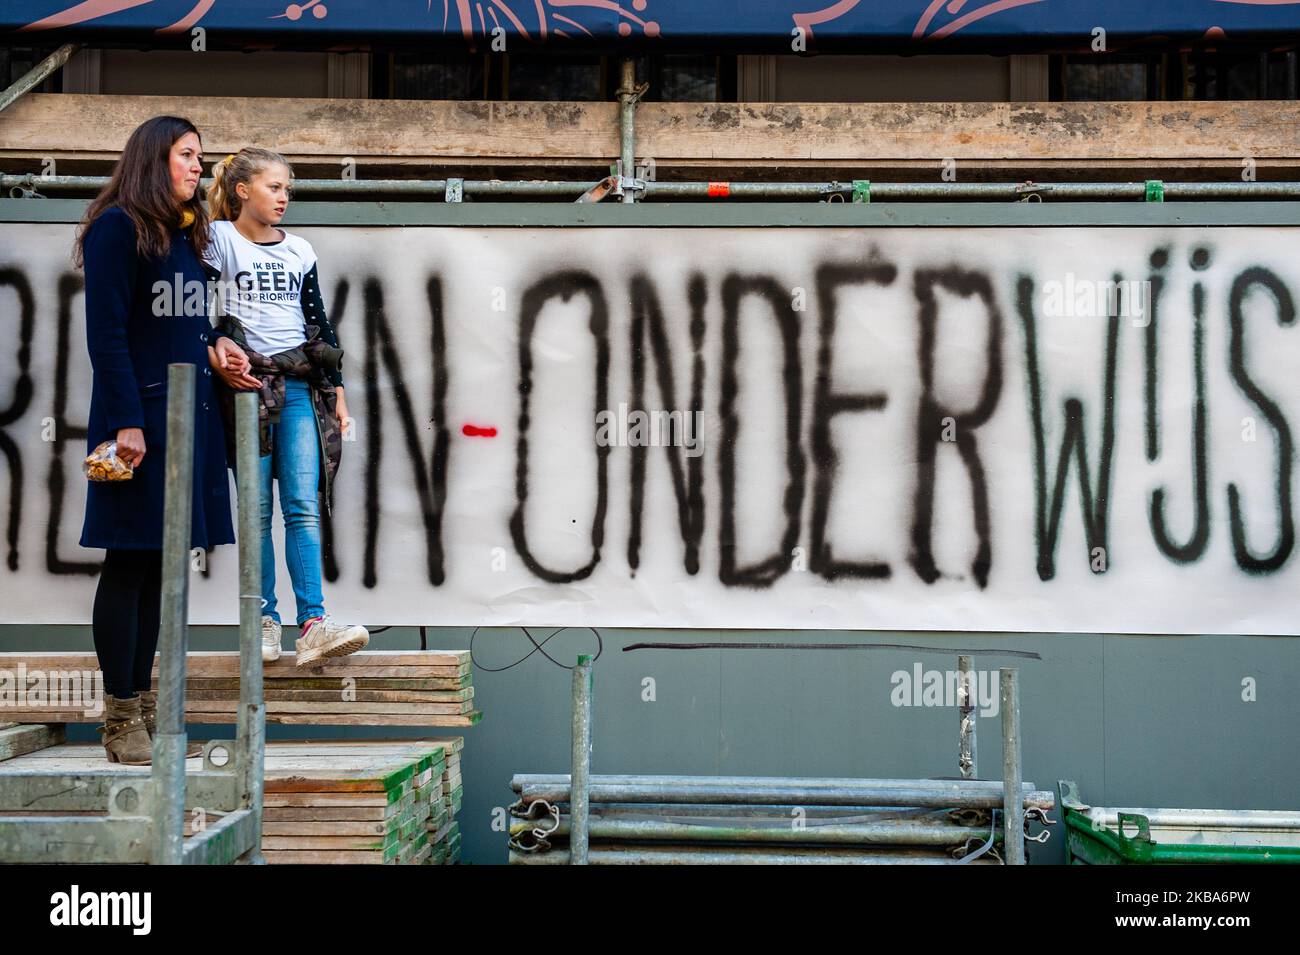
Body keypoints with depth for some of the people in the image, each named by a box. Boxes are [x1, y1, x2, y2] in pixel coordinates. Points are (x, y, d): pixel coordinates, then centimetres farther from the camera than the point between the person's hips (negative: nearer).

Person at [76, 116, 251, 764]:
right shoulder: (119, 226, -7)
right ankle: (120, 722, 5)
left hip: (190, 413, 8)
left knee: (156, 564, 11)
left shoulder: (185, 234, 17)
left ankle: (142, 707, 18)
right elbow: (106, 334, -13)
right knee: (129, 563, -3)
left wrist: (211, 345, 4)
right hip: (140, 414, -8)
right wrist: (127, 421, -19)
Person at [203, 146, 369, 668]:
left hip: (301, 386, 3)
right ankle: (265, 619, 7)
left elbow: (319, 321, 17)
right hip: (248, 383, -3)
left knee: (303, 505, -7)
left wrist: (337, 388, 14)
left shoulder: (299, 250, 16)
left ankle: (313, 624, -13)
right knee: (257, 509, -1)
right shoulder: (219, 239, 4)